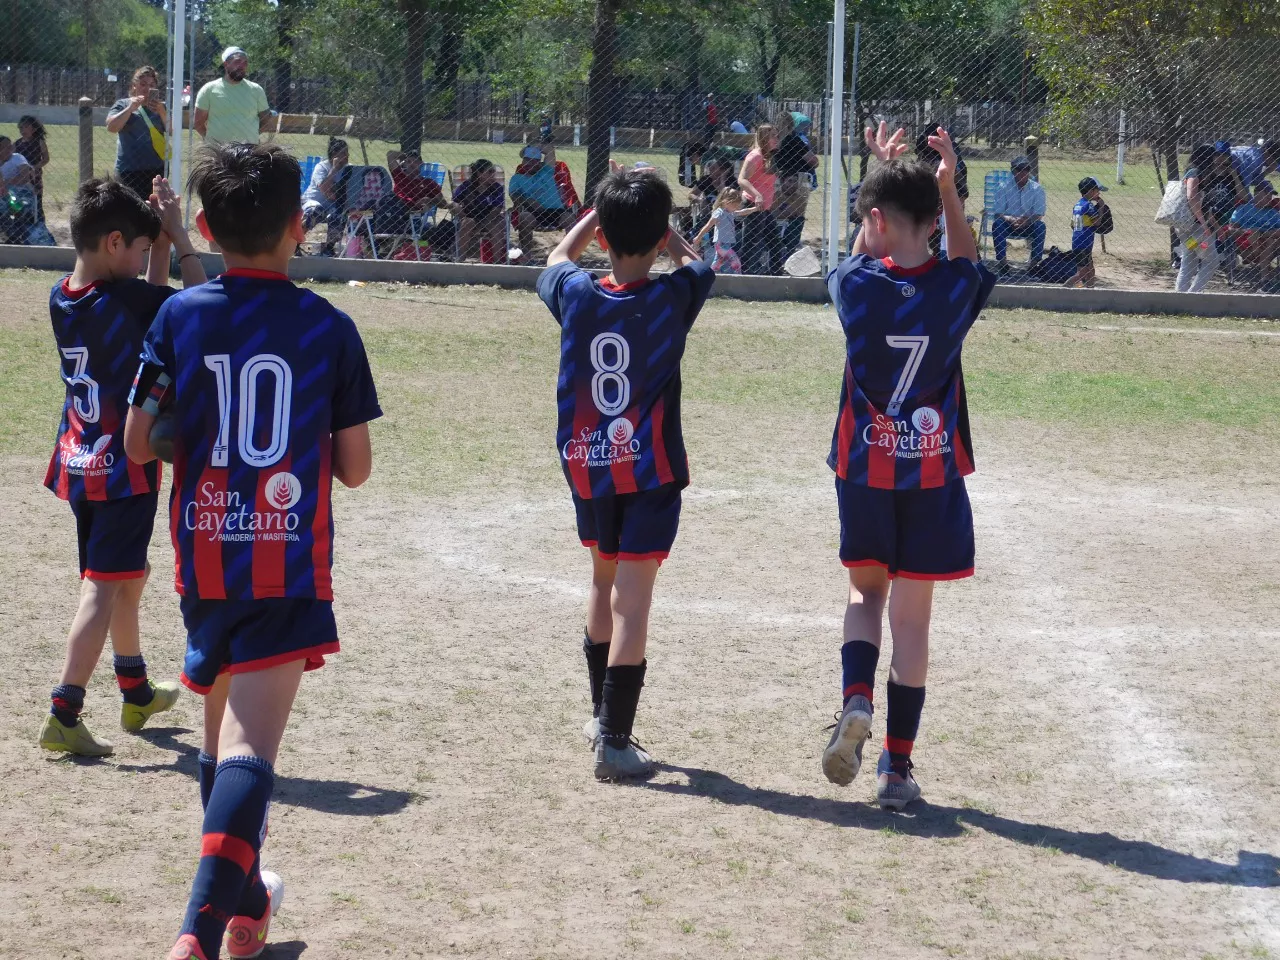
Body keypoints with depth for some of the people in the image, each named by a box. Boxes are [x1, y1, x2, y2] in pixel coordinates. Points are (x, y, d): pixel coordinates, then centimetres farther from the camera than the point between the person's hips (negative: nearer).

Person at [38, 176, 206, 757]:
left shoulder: (61, 299, 3)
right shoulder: (123, 298, -20)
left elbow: (152, 307, 16)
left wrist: (161, 239, 9)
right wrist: (177, 235, -4)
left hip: (78, 465, 8)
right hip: (124, 468, -8)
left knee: (129, 575, 23)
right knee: (103, 589, -6)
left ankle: (137, 693, 38)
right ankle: (64, 715, -11)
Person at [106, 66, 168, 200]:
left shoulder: (161, 106, 13)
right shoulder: (123, 104, 6)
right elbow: (111, 127, -9)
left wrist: (162, 113, -16)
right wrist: (130, 108, -18)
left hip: (157, 169, 3)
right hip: (130, 170, -3)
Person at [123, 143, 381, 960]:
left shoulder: (180, 317, 0)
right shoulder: (328, 327, -3)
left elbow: (139, 443, 0)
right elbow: (355, 468, 0)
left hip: (204, 557, 3)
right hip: (290, 564, -3)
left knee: (223, 732, 22)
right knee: (250, 748, -12)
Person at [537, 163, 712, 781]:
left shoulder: (575, 295, -6)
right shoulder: (673, 297, -12)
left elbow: (558, 256, 20)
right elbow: (694, 263, 13)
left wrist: (604, 210, 21)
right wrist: (654, 220, 14)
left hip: (587, 467, 4)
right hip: (649, 469, -4)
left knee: (604, 580, 23)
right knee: (631, 601, -6)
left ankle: (602, 713, 34)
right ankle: (614, 741, -10)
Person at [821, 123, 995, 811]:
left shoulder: (857, 287, -10)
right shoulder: (956, 291, -8)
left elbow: (857, 259, 16)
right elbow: (966, 262, 17)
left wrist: (879, 176, 21)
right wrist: (947, 187, 10)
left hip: (864, 470, 0)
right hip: (934, 475, 0)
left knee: (866, 593, 20)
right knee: (912, 617, 6)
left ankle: (856, 699, -9)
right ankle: (896, 769, 7)